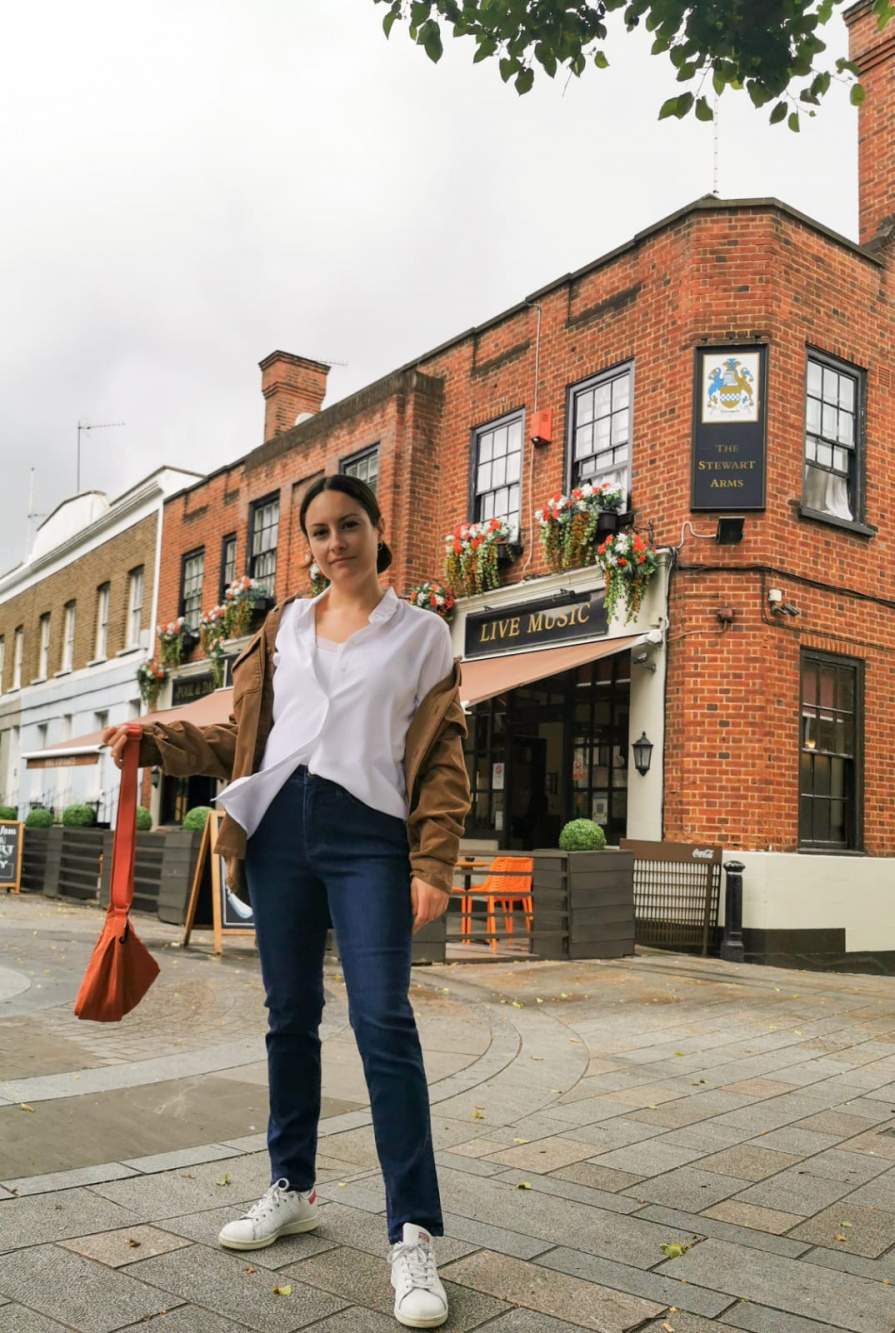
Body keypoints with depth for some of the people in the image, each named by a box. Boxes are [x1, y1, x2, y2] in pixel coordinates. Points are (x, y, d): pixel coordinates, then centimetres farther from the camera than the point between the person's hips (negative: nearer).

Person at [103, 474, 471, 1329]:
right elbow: (243, 737, 15)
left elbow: (443, 759, -1)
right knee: (289, 1014, 12)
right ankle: (292, 1188, 28)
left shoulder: (420, 634, 4)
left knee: (382, 1018, -10)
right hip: (280, 828, 4)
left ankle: (413, 1233, -3)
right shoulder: (285, 627, 14)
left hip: (369, 834, -4)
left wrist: (433, 863, -10)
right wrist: (155, 742, 2)